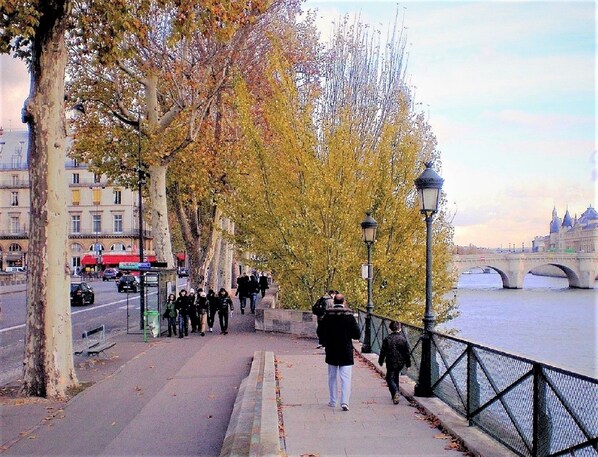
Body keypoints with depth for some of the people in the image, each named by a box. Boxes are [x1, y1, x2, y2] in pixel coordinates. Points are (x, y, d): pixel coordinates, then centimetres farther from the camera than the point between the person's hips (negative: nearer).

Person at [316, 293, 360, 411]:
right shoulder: (349, 316, -9)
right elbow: (357, 334, -7)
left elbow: (320, 332, 0)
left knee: (332, 377, 14)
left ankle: (333, 401, 21)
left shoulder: (327, 316, -5)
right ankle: (344, 402, -10)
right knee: (346, 377, 0)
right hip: (346, 352, -2)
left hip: (331, 352, 2)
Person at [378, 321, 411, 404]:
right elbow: (407, 353, 1)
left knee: (390, 378, 2)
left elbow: (383, 352, -3)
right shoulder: (403, 339, -3)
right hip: (401, 363, 3)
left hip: (391, 363, -3)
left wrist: (380, 361, 10)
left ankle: (395, 392, -23)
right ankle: (395, 395, 26)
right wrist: (408, 364, 10)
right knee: (395, 377, 21)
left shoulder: (387, 339, -7)